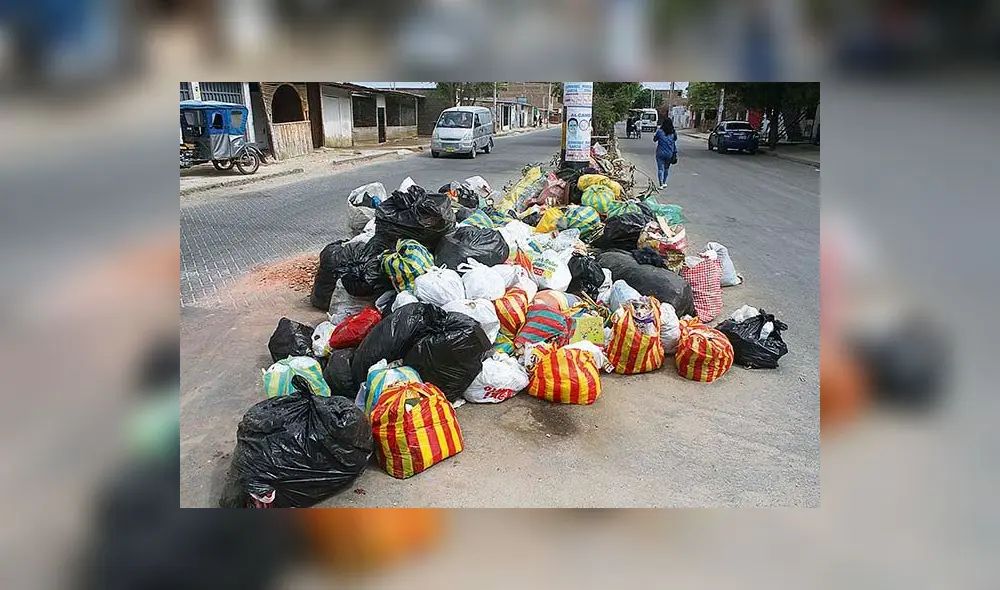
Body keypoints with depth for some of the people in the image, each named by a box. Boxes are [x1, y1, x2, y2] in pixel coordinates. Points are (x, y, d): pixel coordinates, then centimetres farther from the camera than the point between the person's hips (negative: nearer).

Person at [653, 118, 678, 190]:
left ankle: (661, 184, -7)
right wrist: (675, 153, 14)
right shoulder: (673, 133, -2)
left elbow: (654, 140, 4)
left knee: (660, 168, 1)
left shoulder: (660, 131, -10)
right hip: (669, 154, 3)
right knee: (666, 168, 18)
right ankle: (664, 183, 28)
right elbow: (674, 144, 4)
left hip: (660, 153, -3)